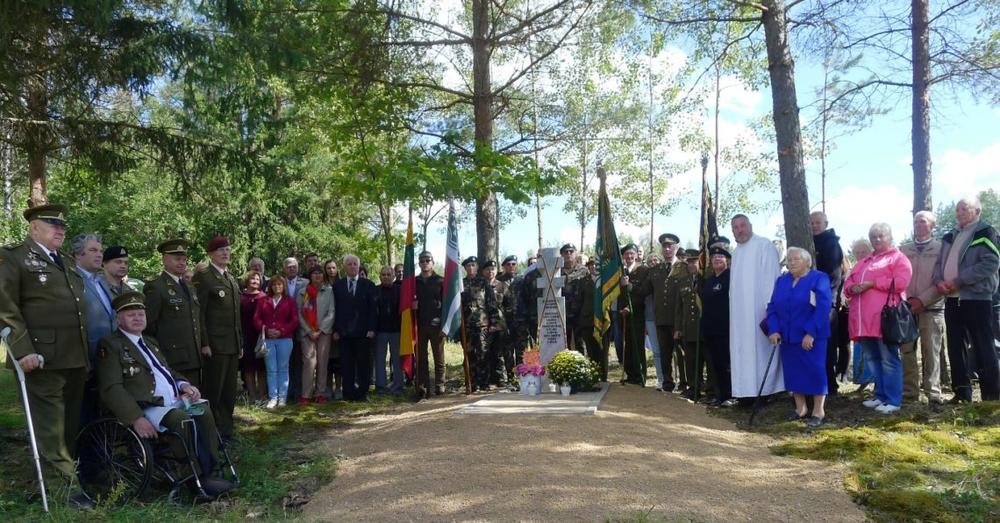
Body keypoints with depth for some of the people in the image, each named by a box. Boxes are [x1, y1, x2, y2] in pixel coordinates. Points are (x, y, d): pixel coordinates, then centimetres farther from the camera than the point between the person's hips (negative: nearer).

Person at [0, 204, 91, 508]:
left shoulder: (68, 263, 21)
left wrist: (86, 353, 19)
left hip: (75, 358, 8)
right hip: (43, 358, -7)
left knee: (70, 423, 13)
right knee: (50, 423, -3)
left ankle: (66, 474, 23)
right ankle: (62, 485, 1)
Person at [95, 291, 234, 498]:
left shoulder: (150, 343, 27)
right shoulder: (110, 345, 2)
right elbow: (112, 389, -9)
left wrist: (183, 384, 7)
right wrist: (136, 418, -22)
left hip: (176, 402, 7)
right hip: (147, 409, -7)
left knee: (205, 414, -21)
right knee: (182, 419, -32)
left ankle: (212, 473, -23)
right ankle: (201, 477, -23)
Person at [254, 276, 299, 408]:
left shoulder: (290, 301, 6)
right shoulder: (263, 301, 11)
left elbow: (294, 320, 0)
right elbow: (256, 318, 5)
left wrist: (281, 331, -12)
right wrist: (266, 330, -11)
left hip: (284, 339, -1)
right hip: (268, 339, 1)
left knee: (283, 369, 3)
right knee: (271, 369, 2)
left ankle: (282, 397, 7)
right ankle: (272, 397, 6)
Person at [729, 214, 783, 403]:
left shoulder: (764, 245, -6)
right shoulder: (737, 252, 18)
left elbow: (772, 277, -13)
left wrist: (770, 307, -19)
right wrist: (733, 310, 12)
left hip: (759, 309, -7)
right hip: (740, 312, 7)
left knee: (760, 349, -5)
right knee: (743, 351, 5)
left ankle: (764, 391, 0)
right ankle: (748, 391, 9)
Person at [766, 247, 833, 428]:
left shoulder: (819, 278, -5)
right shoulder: (781, 281, 11)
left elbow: (823, 308, -14)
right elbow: (772, 307, 7)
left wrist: (811, 333, -21)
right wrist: (773, 330, -7)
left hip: (811, 337, -5)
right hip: (787, 337, 5)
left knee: (815, 371, -2)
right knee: (793, 372, 8)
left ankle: (818, 412, 8)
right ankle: (801, 409, 19)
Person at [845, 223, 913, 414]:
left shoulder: (898, 258, 2)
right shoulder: (864, 262, 26)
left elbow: (901, 282, -13)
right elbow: (848, 282, 23)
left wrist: (871, 283, -13)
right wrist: (853, 288, -2)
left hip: (884, 317, -8)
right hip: (864, 319, 8)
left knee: (889, 359, -6)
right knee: (871, 358, 11)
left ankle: (893, 400, -1)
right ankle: (881, 396, 20)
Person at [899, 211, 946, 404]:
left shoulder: (941, 248, 3)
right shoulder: (903, 249, 12)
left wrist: (922, 300, -11)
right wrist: (904, 299, -4)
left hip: (931, 307, -3)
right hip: (906, 306, 3)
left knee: (931, 351, -2)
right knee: (907, 350, 2)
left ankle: (933, 393, 3)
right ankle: (909, 392, 8)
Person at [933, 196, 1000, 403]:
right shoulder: (950, 237, 19)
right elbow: (939, 263, 18)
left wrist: (958, 280, -17)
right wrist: (939, 281, -4)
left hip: (976, 298, -7)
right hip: (952, 299, 7)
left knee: (983, 348, -3)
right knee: (955, 347, 9)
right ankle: (962, 392, 17)